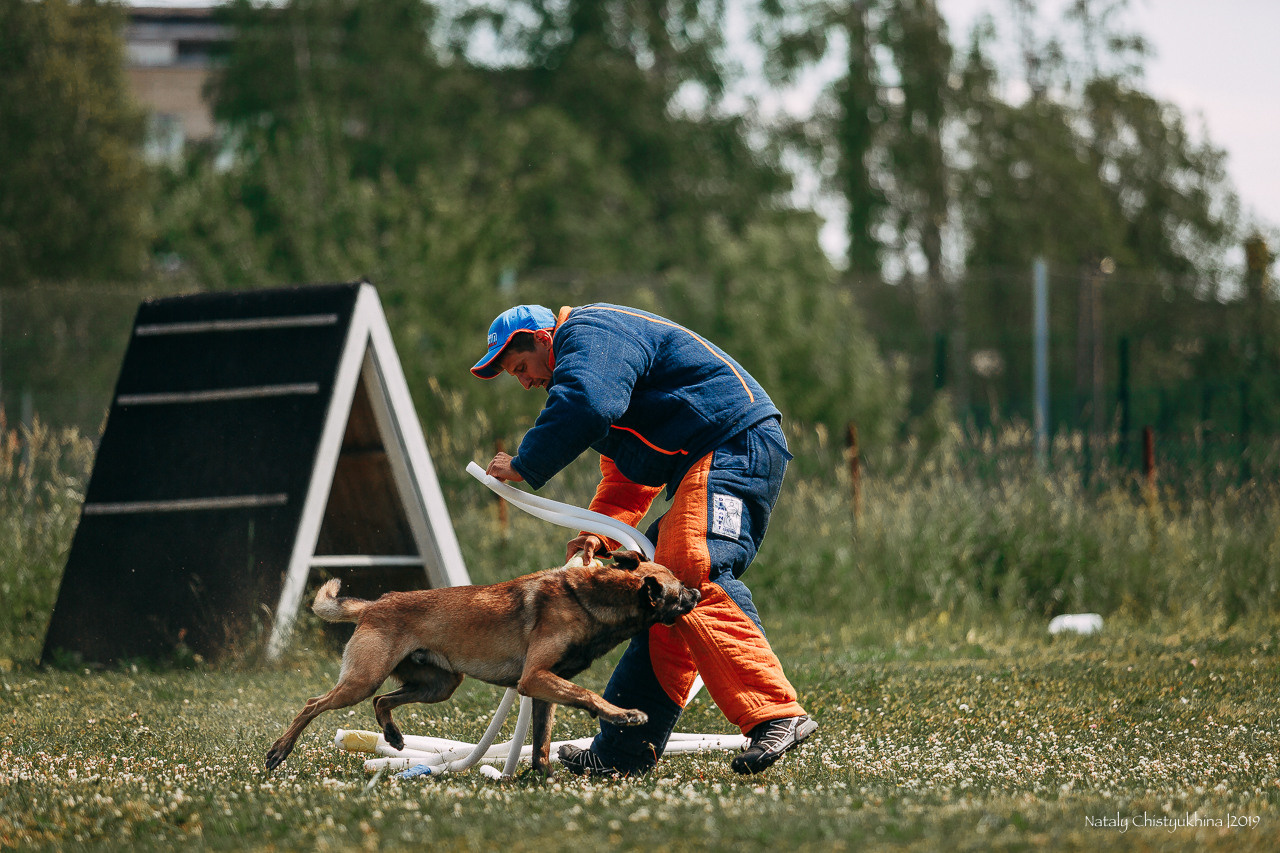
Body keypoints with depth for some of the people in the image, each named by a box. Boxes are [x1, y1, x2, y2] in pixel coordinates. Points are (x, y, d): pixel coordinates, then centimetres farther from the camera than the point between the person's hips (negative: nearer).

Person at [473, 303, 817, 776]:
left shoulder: (586, 333, -4)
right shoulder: (599, 347, 30)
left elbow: (584, 405, -27)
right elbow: (627, 479, 30)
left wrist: (524, 465, -13)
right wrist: (598, 533, 11)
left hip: (736, 447, -11)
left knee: (696, 578, -25)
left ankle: (776, 715, -35)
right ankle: (620, 754, 11)